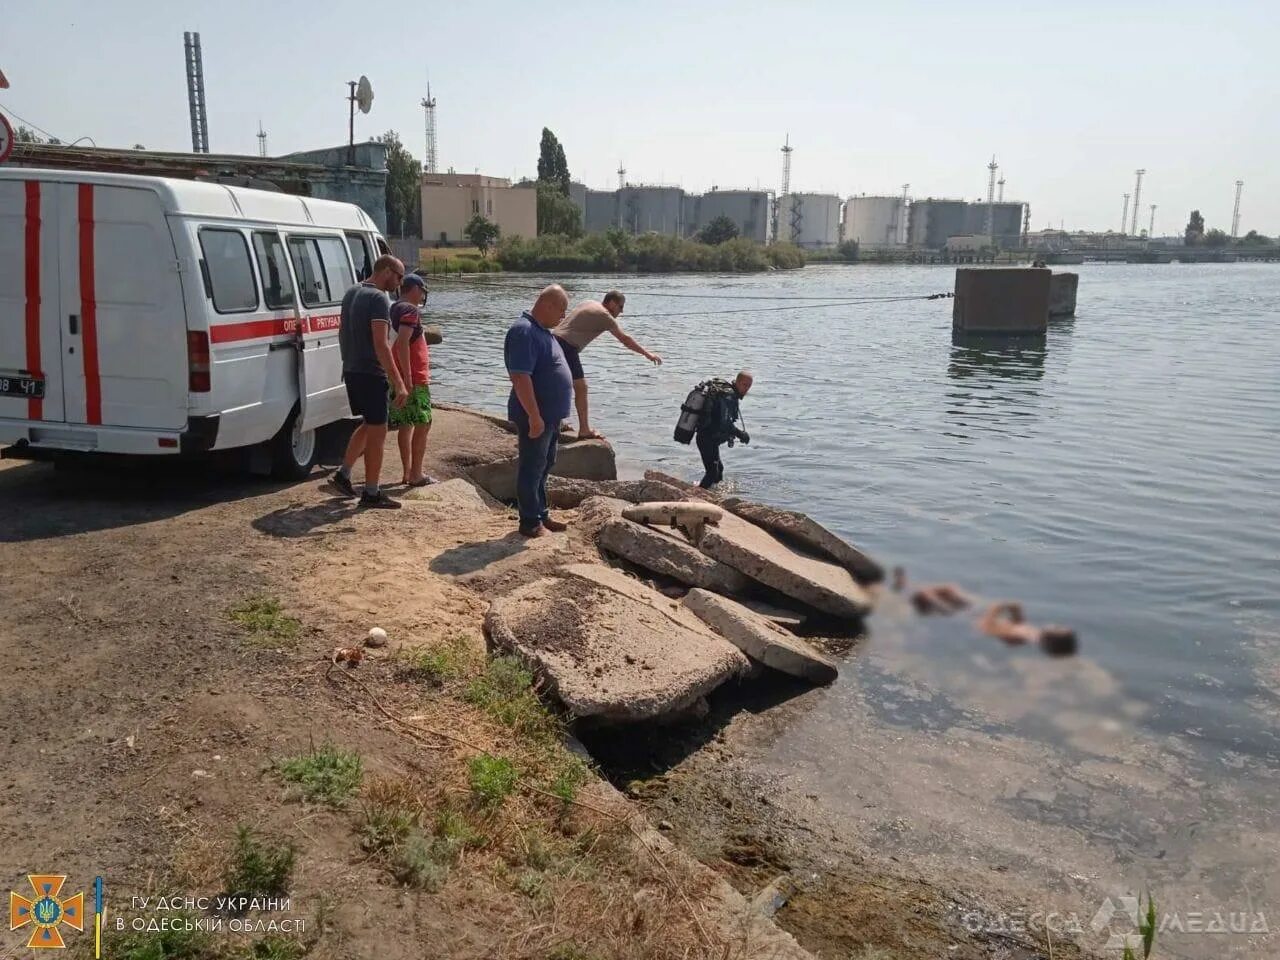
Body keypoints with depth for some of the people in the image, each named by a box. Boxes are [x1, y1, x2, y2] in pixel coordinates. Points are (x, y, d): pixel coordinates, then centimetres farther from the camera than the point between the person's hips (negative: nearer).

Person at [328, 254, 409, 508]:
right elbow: (381, 345, -25)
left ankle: (343, 475, 24)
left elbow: (343, 332, 21)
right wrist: (398, 383, -28)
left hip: (351, 371, 9)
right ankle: (371, 493, 5)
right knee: (377, 432, 0)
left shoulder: (351, 293, 13)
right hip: (371, 374, -9)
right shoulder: (379, 298, -17)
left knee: (368, 425, 22)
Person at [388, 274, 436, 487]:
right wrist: (408, 379, -26)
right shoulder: (410, 310, -13)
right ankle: (416, 475, -3)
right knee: (423, 425, -4)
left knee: (405, 425, 12)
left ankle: (407, 472, 16)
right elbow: (402, 344, -24)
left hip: (401, 378, 10)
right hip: (415, 379, -10)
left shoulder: (395, 309, 16)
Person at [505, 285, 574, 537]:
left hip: (550, 415, 10)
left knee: (544, 467, 17)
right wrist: (534, 416, -27)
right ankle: (530, 522, 7)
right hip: (535, 417, -10)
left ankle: (541, 515, 27)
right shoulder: (524, 332, -19)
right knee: (532, 469, -1)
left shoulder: (542, 331, 14)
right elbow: (520, 377, -26)